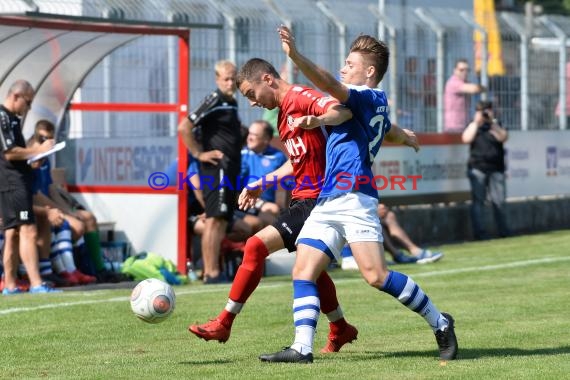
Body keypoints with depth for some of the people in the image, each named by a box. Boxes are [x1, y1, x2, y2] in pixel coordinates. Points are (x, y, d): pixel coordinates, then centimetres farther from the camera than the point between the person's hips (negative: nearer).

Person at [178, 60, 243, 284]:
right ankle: (211, 273, -14)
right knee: (214, 220, -11)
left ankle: (212, 271, 13)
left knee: (222, 221, 10)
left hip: (230, 170, 10)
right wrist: (199, 154, -16)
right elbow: (184, 128, -19)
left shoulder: (232, 103, 17)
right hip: (217, 168, -10)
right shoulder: (214, 102, -11)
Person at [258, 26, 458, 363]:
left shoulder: (370, 97, -3)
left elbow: (330, 85, -21)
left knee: (377, 275, -16)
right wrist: (406, 138, 69)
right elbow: (391, 131, 46)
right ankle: (302, 348, -11)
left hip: (354, 199, -10)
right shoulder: (376, 109, 24)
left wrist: (295, 55, -32)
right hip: (328, 202, 10)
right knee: (303, 272, -4)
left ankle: (440, 324, -2)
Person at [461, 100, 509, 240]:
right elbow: (466, 139, -8)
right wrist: (476, 122, -6)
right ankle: (479, 232, -5)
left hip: (496, 169, 1)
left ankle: (503, 230, 6)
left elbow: (503, 138, -6)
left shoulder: (496, 125, 13)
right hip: (477, 169, -1)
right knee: (478, 200, -5)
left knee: (499, 201, -1)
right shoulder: (473, 126, 11)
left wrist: (492, 122, -10)